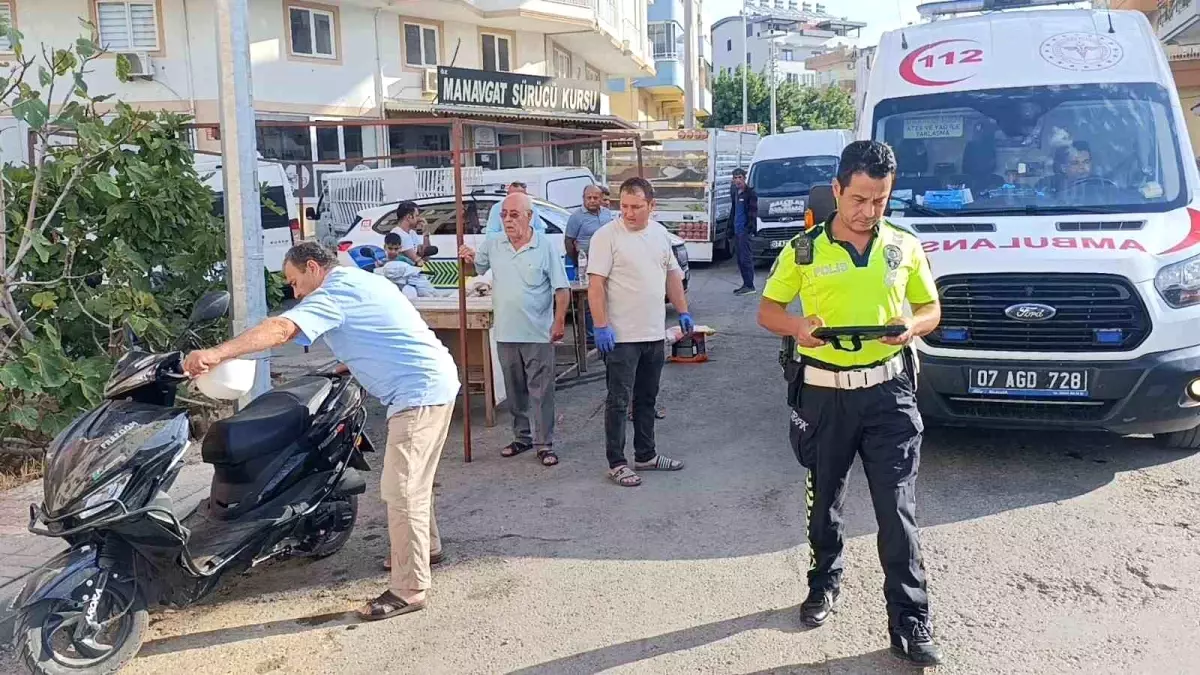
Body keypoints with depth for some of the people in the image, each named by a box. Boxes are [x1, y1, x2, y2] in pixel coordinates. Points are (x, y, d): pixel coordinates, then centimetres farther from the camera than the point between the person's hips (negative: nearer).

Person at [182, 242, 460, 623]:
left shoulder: (335, 292, -12)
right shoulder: (362, 280, 19)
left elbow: (282, 329, -27)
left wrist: (216, 354, -34)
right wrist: (351, 365, 20)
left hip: (418, 393, -11)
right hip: (434, 384, 11)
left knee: (401, 490, -9)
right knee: (413, 481, 24)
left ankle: (409, 589, -3)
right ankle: (426, 547, 41)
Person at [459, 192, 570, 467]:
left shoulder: (545, 246, -7)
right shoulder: (492, 244, 5)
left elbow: (561, 289, -7)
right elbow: (477, 268, 19)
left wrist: (559, 322, -12)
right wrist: (468, 258, -4)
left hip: (538, 334, -5)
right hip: (506, 333, 5)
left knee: (541, 392, 0)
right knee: (515, 391, 16)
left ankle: (544, 444, 8)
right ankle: (522, 437, 29)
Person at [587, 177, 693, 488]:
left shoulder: (661, 234, 9)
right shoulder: (606, 236, -12)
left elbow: (672, 274, 18)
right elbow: (595, 284, -16)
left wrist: (683, 312, 15)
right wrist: (601, 326, -21)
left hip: (655, 334, 7)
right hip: (621, 337, -6)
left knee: (647, 399, 16)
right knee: (619, 401, 1)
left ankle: (645, 455, 29)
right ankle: (616, 463, 11)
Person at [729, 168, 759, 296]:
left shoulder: (750, 193, -8)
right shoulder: (734, 192, 17)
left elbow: (753, 211, -12)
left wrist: (751, 226, -18)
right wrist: (731, 224, 22)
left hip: (744, 230, -9)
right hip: (737, 230, 9)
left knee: (745, 258, -10)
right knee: (740, 259, 11)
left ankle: (749, 286, -8)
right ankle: (746, 284, 17)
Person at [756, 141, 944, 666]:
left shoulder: (905, 247, 2)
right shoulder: (803, 250, -2)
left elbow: (931, 309, 12)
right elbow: (767, 310, 5)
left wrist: (912, 326, -11)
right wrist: (798, 327, -17)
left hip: (887, 392, 0)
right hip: (824, 392, 0)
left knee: (898, 512, -2)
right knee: (824, 500, 17)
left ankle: (910, 623, 7)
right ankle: (824, 582, 39)